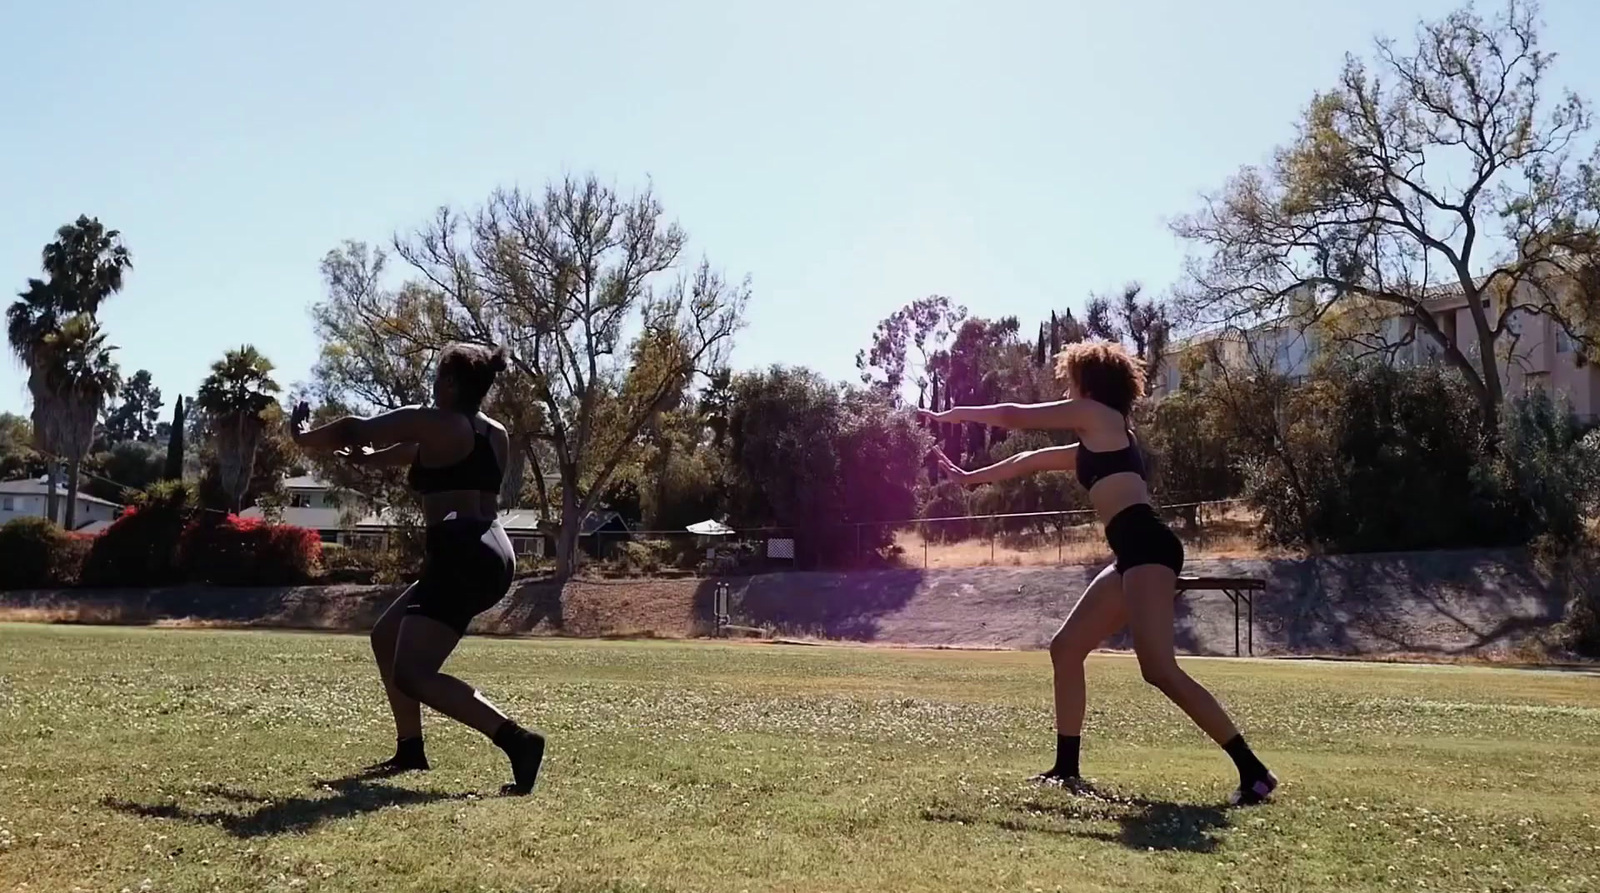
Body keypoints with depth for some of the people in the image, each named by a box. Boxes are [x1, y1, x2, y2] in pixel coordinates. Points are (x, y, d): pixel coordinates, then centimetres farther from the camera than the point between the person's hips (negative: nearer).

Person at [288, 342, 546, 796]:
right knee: (386, 636, 22)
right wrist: (370, 458, 45)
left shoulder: (434, 423, -5)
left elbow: (355, 429, 5)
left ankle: (517, 739, -24)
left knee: (413, 674, -14)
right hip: (488, 555, 9)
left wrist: (306, 438, 24)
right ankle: (410, 749, 27)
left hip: (462, 558, -9)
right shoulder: (496, 435, 18)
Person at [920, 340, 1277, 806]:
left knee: (1160, 669, -18)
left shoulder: (1095, 414, 5)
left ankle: (1253, 771, -17)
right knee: (1065, 649, 12)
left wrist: (952, 414, 24)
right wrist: (972, 477, 45)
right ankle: (1066, 768, 16)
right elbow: (1032, 460, 39)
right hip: (1135, 554, 10)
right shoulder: (1095, 445, 29)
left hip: (1147, 547, -10)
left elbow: (1012, 415, 11)